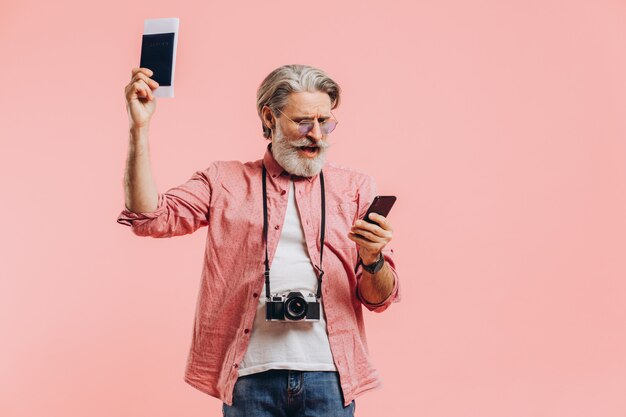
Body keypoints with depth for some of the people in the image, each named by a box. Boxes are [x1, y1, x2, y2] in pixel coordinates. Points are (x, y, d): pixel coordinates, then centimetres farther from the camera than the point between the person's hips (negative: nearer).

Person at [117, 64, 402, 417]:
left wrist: (373, 259, -17)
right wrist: (140, 129, -9)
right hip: (250, 375, 0)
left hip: (328, 377, 1)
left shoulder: (356, 187, 5)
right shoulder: (224, 181, 6)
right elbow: (150, 216, -5)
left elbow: (380, 299, 5)